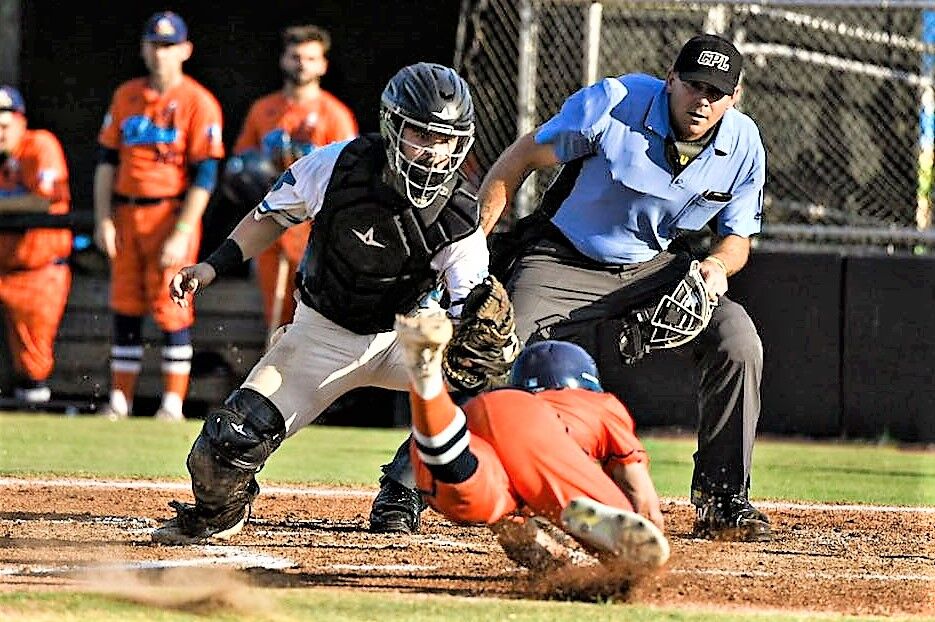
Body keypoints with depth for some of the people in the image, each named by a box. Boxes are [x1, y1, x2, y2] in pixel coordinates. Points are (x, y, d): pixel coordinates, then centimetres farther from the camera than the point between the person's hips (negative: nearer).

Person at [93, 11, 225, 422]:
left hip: (172, 215, -5)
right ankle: (120, 399, 12)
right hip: (126, 216, 5)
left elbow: (204, 176, -9)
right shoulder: (126, 96, 12)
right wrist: (103, 220, 4)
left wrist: (182, 234, -16)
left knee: (171, 309, -5)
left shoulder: (198, 103, -5)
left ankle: (173, 402, 1)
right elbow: (107, 160, 13)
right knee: (125, 307, 6)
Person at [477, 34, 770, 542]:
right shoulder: (615, 105, -22)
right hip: (563, 264, -3)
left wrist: (716, 265, -23)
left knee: (738, 342, -20)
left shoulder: (743, 144, -10)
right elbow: (521, 159, -12)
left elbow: (737, 237, 4)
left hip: (653, 268, 3)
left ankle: (722, 501, -9)